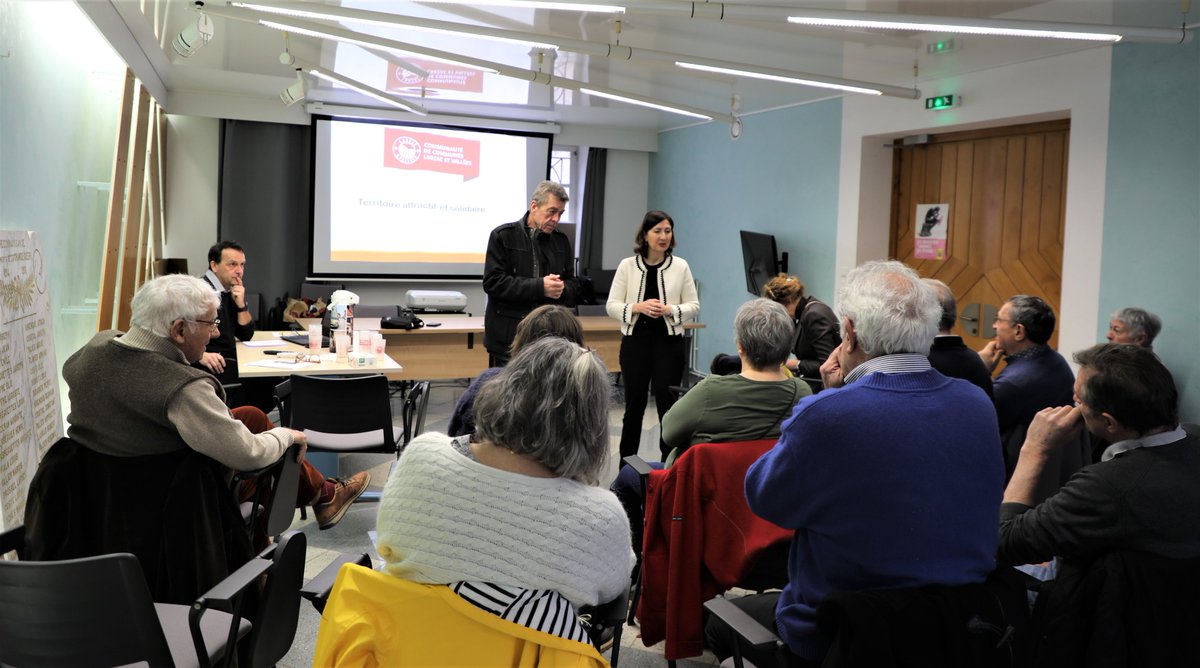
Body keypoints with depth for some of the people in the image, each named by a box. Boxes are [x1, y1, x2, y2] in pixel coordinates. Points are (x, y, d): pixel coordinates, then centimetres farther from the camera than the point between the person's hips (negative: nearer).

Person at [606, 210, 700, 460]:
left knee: (668, 405, 0)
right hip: (635, 341, 1)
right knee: (634, 404, 9)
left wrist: (670, 310, -16)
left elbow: (694, 306, 3)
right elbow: (612, 306, 0)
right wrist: (638, 307, -18)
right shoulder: (627, 265, 0)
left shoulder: (681, 266, 1)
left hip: (669, 342, 0)